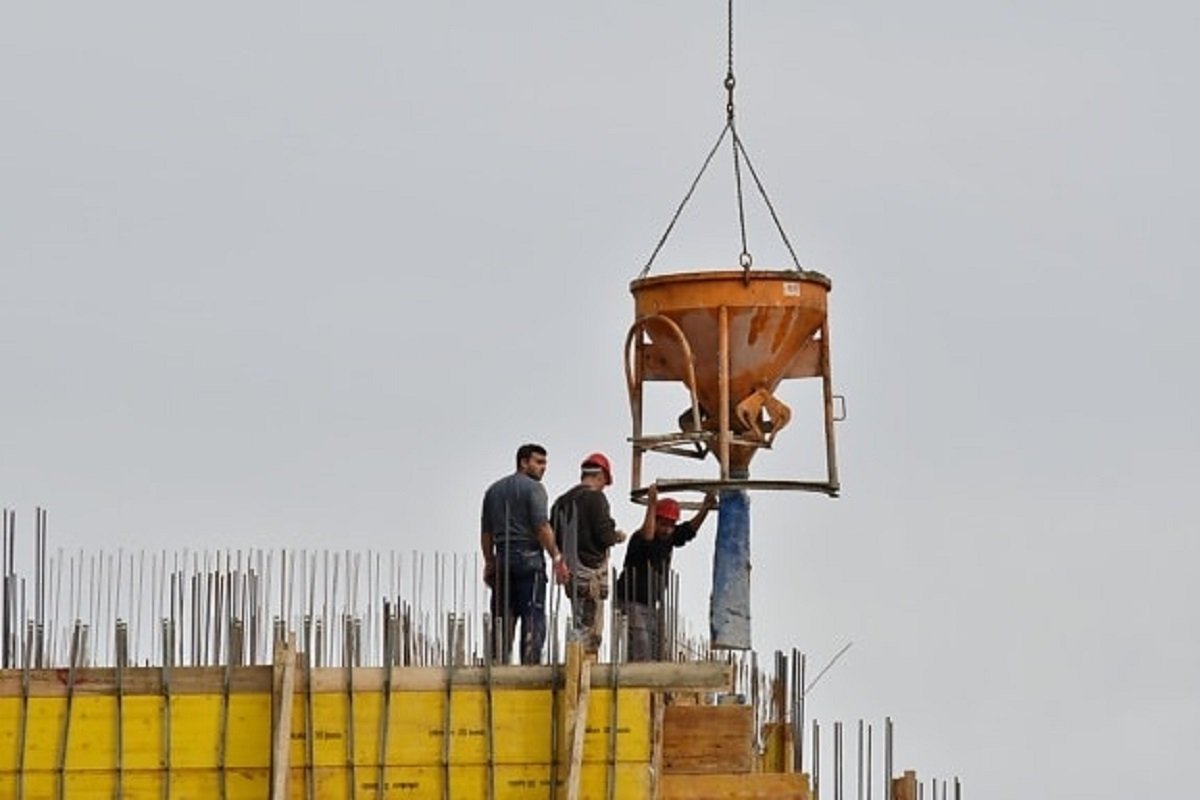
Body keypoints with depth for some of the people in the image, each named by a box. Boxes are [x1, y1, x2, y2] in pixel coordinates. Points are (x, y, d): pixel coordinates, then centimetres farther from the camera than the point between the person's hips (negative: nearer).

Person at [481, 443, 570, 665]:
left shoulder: (494, 490, 18)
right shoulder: (533, 487, -4)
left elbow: (485, 532, 18)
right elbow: (541, 526, -13)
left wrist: (489, 562, 22)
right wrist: (557, 558, -12)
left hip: (502, 559, 7)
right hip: (528, 558, -7)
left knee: (502, 622, 6)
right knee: (533, 621, -7)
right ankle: (530, 666, -14)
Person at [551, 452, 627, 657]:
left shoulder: (561, 501, 12)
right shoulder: (595, 498, -10)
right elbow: (605, 535, -15)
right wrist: (617, 536, 5)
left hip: (569, 570, 7)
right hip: (591, 569, -7)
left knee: (579, 625, 14)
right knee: (590, 630, -6)